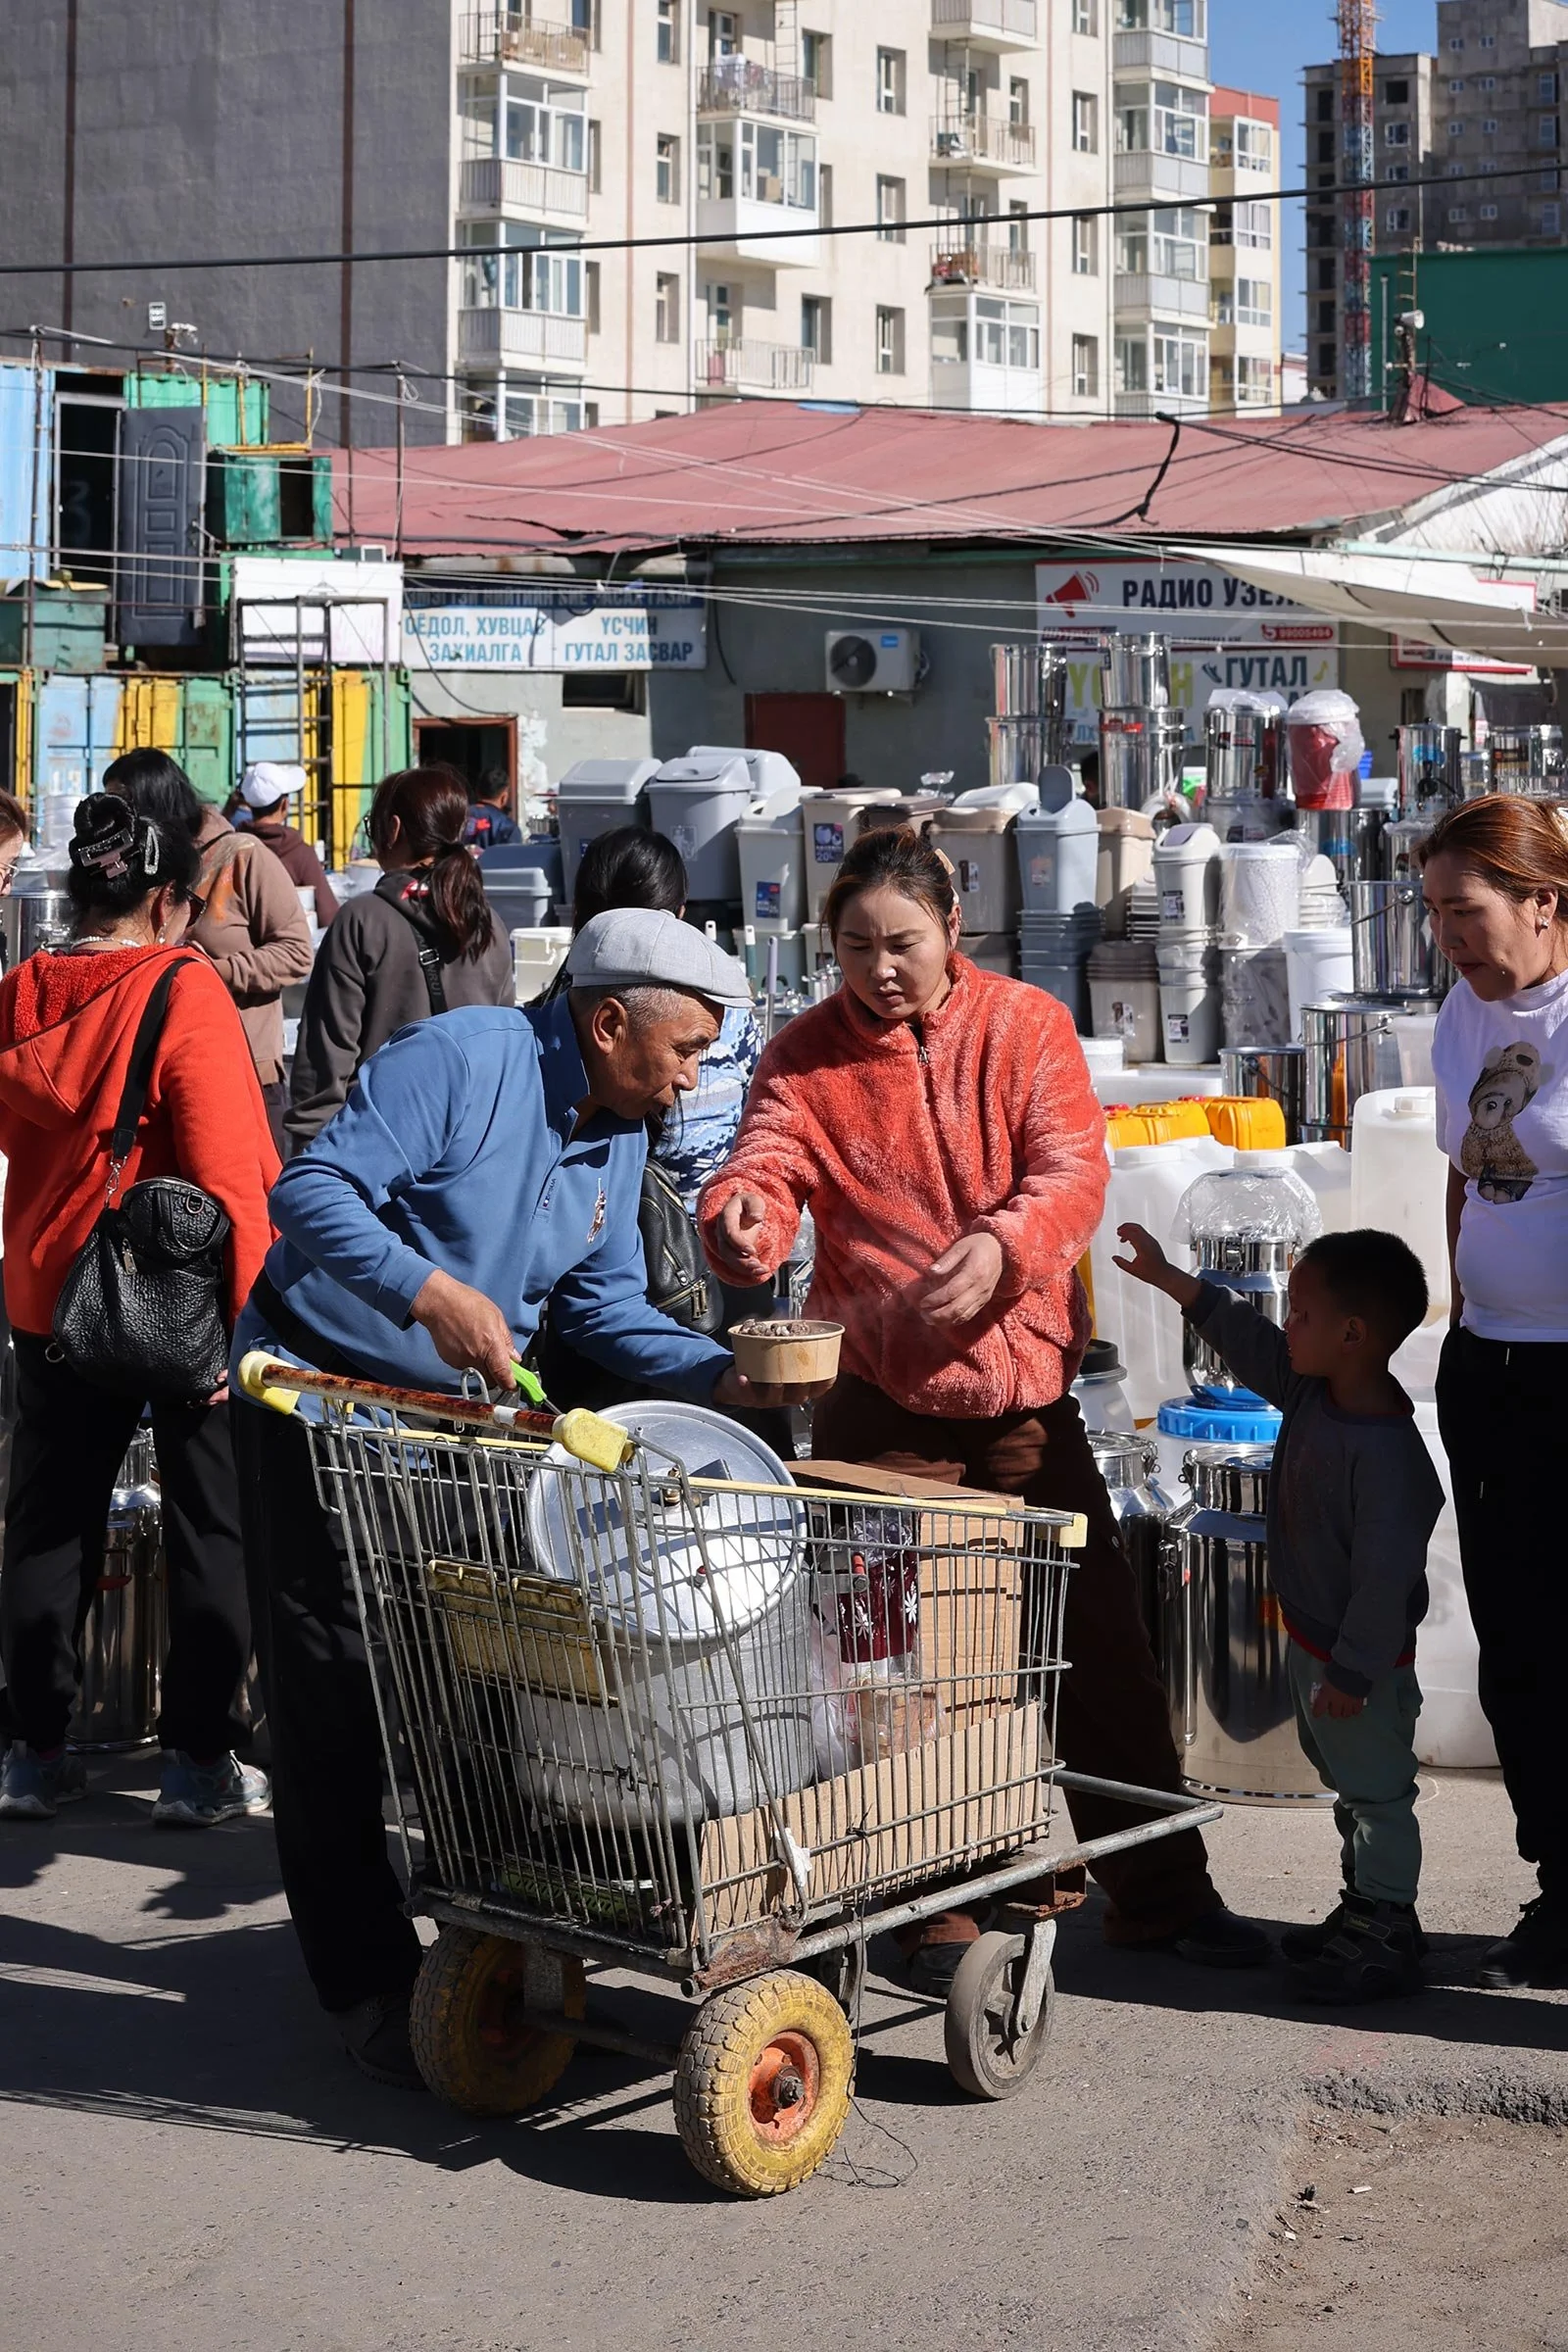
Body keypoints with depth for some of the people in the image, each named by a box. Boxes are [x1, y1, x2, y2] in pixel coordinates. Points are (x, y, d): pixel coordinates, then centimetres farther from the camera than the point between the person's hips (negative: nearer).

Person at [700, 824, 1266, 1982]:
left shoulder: (1027, 1026, -1)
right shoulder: (806, 1056, 0)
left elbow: (1074, 1170, -12)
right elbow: (766, 1160, -14)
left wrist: (1000, 1244, -33)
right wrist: (744, 1218, -38)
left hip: (1024, 1388, 1)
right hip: (880, 1400, -1)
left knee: (1102, 1642, 7)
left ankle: (1161, 1890, 22)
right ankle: (938, 1906, 18)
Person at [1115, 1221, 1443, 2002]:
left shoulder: (1387, 1452, -31)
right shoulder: (1310, 1391, -4)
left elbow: (1386, 1572, -29)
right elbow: (1245, 1337, 12)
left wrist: (1352, 1673, -24)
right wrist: (1165, 1276, 14)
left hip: (1362, 1661, -10)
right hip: (1309, 1638, 10)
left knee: (1378, 1795, 4)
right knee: (1348, 1788, 23)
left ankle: (1386, 1944, 17)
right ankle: (1363, 1913, 37)